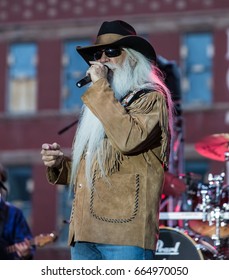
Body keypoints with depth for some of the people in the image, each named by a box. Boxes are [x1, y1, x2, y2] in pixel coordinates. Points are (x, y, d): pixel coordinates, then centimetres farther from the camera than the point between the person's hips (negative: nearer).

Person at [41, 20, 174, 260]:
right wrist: (59, 164, 8)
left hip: (124, 232, -8)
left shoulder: (150, 99, 3)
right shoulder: (94, 107, 26)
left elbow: (129, 139, -19)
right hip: (84, 233, 8)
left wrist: (100, 87, -11)